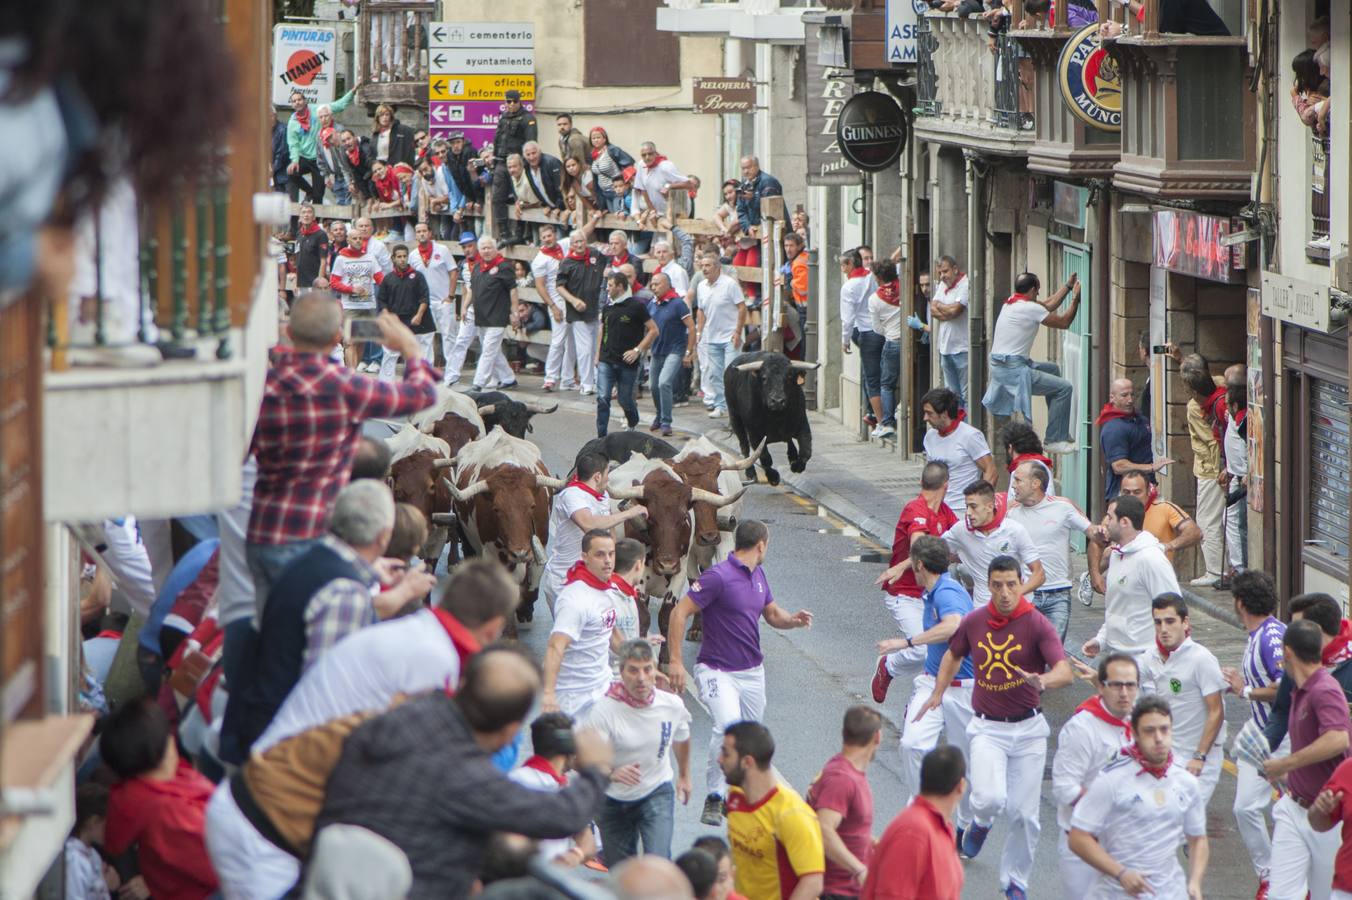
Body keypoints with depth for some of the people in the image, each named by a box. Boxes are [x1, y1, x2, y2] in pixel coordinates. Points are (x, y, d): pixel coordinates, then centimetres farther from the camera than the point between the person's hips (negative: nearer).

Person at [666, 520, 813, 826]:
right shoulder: (718, 577, -14)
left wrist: (793, 620, 1)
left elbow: (772, 613, 25)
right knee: (728, 725, -27)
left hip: (752, 671, 8)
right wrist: (675, 661, -18)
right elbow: (680, 613, -14)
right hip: (717, 671, -8)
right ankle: (715, 798, -17)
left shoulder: (758, 575, 12)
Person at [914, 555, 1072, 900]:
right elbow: (954, 654, 22)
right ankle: (980, 823, 18)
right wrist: (938, 693, 16)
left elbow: (1064, 671, -23)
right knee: (990, 798, -20)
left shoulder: (1037, 624, -11)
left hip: (1028, 728, -1)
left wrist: (1042, 680, -44)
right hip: (987, 727, 1)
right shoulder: (974, 621, 0)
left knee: (1024, 813, 2)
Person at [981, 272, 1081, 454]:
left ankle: (1060, 431, 30)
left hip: (999, 366, 10)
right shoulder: (1030, 308, -15)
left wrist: (1068, 286, 27)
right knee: (1064, 388, -8)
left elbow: (1048, 305, 25)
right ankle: (1055, 441, -5)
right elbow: (1064, 322, -5)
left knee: (1052, 369, 29)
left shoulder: (1011, 302, 13)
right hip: (1013, 370, -10)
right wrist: (1075, 298, 6)